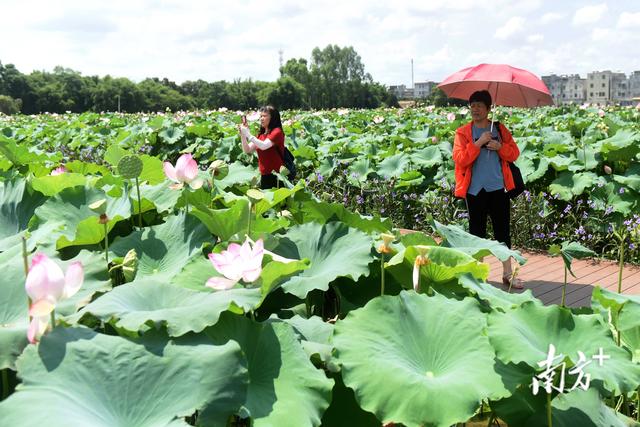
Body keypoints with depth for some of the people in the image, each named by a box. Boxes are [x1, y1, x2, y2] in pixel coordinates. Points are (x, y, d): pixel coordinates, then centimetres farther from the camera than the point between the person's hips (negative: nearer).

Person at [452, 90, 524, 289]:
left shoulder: (500, 129, 8)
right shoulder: (463, 132, 0)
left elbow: (514, 153, 7)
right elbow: (459, 159, -12)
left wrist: (500, 146, -12)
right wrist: (479, 143, -18)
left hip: (498, 188, 2)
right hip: (475, 190, -2)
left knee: (503, 231, 6)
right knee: (477, 231, 5)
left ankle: (508, 273, 16)